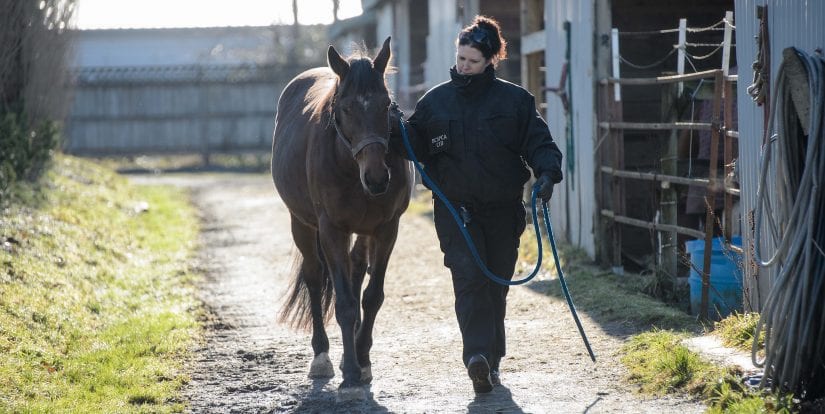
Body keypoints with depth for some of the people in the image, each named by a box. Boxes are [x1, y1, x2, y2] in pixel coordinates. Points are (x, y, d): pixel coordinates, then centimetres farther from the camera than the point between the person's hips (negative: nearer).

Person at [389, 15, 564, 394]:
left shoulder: (514, 99, 1)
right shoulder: (435, 101, 5)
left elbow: (538, 142, -1)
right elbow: (418, 147, 6)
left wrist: (547, 171, -19)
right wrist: (399, 131, -14)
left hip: (503, 208, 1)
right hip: (454, 207, -1)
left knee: (496, 286, 10)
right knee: (469, 276, -18)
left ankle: (490, 361, 23)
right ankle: (478, 355, -28)